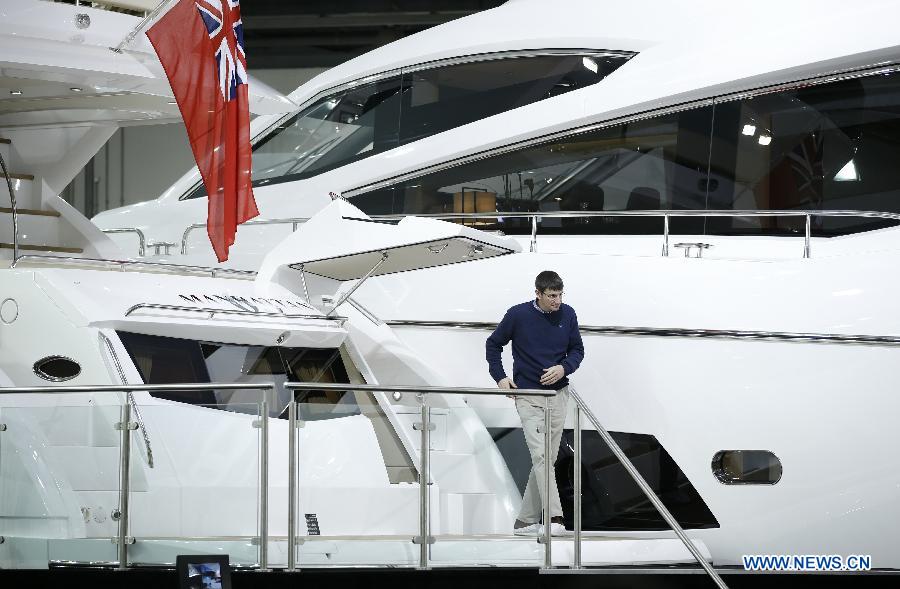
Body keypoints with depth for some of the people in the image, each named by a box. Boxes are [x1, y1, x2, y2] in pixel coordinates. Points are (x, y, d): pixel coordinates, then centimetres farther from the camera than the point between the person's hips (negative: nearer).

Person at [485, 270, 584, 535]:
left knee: (547, 459, 7)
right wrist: (500, 377, -5)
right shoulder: (518, 315, -8)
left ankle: (526, 520, 15)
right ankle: (555, 519, -23)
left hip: (557, 395, 4)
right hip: (528, 396, -4)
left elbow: (577, 350, 11)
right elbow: (493, 344, 5)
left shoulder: (567, 315, 1)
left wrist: (563, 368, -9)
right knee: (540, 456, -15)